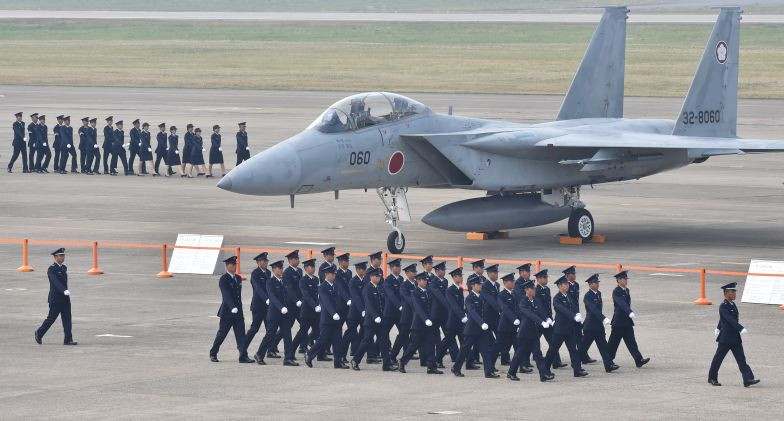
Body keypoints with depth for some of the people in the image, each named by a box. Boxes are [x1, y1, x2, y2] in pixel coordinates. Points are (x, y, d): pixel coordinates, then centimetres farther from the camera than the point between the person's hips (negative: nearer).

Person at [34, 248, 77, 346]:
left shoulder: (64, 268, 12)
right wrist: (65, 291, -41)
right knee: (51, 318, 3)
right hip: (55, 299, -7)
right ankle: (39, 333, 23)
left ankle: (68, 339, -4)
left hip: (65, 298, 7)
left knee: (67, 319, -2)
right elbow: (56, 281, -28)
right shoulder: (52, 269, -13)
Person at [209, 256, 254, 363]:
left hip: (238, 312, 6)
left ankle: (243, 356, -7)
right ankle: (213, 354, 19)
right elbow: (227, 295, -21)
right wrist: (233, 308, -32)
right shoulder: (223, 280, -10)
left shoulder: (238, 278, 14)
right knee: (221, 334, 3)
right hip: (227, 312, -6)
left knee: (241, 334, -3)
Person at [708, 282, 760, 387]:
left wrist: (718, 328, 44)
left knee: (741, 358, -2)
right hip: (725, 338, -8)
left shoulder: (732, 304, 12)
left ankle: (748, 379, -9)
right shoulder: (723, 306, -16)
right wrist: (741, 329, -41)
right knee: (718, 358, 6)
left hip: (735, 338, 8)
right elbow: (730, 319, -30)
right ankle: (712, 378, 20)